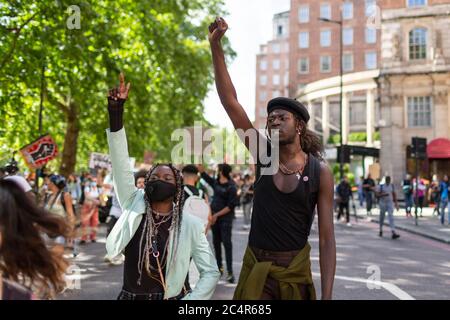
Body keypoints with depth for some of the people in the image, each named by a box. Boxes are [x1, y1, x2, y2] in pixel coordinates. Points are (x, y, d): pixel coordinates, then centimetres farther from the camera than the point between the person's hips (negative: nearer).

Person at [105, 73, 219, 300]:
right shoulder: (134, 206, 0)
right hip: (130, 296, 2)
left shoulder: (190, 225, -6)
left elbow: (211, 273, -1)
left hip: (171, 297, -2)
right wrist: (116, 110, -17)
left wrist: (189, 301, -15)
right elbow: (120, 164, -9)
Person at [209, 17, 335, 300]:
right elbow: (230, 102, -9)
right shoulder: (262, 154, -2)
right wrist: (216, 46, -16)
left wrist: (327, 295, -14)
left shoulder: (320, 172, -8)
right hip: (255, 266, 2)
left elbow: (327, 237, -7)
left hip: (296, 270, -1)